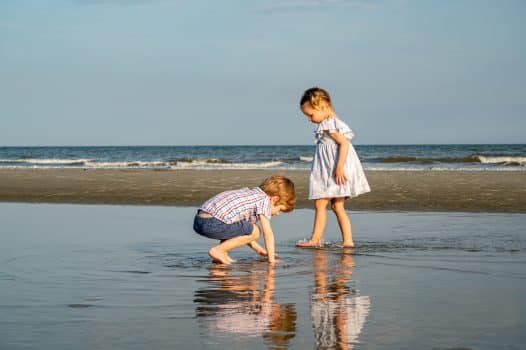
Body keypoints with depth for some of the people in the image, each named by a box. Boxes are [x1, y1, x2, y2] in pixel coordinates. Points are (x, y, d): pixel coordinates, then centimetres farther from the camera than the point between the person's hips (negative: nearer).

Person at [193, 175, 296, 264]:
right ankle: (218, 250, -4)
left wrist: (258, 249, 35)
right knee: (254, 231, -2)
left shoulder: (249, 193, 27)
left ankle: (222, 254, 13)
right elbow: (268, 233, -2)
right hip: (213, 223, -9)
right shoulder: (264, 200, 1)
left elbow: (243, 233, 34)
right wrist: (271, 259, 5)